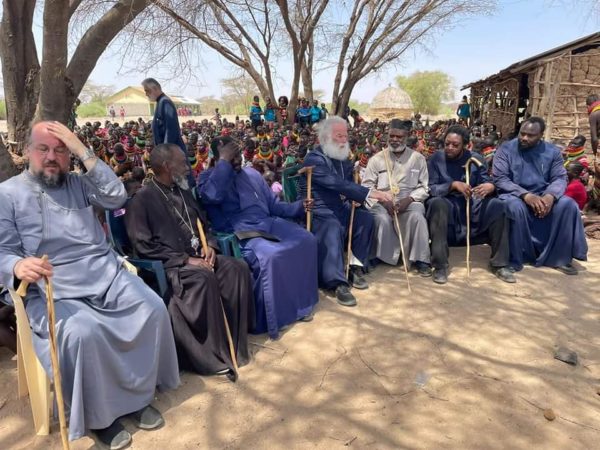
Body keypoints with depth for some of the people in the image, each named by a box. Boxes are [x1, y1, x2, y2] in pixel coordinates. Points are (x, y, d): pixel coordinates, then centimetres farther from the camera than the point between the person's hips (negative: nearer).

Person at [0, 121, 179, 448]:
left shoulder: (78, 183, 16)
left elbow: (116, 197, -2)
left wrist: (84, 152, -5)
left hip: (107, 275, 4)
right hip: (53, 290, -3)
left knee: (153, 309, -18)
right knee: (82, 332, -33)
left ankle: (139, 394, 1)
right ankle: (98, 415, -7)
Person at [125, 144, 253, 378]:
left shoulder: (183, 192, 17)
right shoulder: (142, 200, -5)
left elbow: (203, 225, 23)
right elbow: (144, 246, -12)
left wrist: (209, 245, 1)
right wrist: (185, 259, -17)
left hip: (198, 256, 7)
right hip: (169, 263, -6)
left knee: (237, 268, -18)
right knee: (204, 278, -34)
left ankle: (236, 339, -11)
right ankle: (216, 354, -21)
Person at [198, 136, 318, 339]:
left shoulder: (252, 174, 20)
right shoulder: (208, 176, 3)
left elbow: (273, 205, 20)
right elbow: (211, 196, -23)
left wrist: (298, 207, 4)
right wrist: (224, 161, -15)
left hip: (267, 223, 7)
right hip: (240, 233, -6)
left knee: (306, 240, -11)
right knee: (269, 257, -33)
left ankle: (299, 302, 2)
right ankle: (267, 321, -14)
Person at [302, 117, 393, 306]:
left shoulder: (343, 158, 11)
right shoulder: (314, 159, -17)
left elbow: (347, 185, 19)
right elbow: (336, 183, -29)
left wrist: (356, 197, -7)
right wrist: (371, 193, -35)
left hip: (341, 207, 8)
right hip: (319, 212, -8)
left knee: (366, 217, -13)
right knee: (333, 228, -35)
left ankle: (355, 267, -4)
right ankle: (339, 283, -29)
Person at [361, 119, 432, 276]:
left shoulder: (418, 158, 10)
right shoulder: (376, 159, 9)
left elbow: (424, 187, 5)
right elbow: (367, 186, 2)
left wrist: (408, 200, -14)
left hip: (409, 202, 0)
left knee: (417, 216, -31)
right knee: (381, 219, -32)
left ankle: (421, 259, -16)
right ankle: (376, 256, -12)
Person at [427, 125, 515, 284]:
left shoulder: (477, 159, 5)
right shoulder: (436, 159, -1)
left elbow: (488, 184, 0)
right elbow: (430, 189, -8)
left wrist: (491, 186, -24)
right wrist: (454, 185, -22)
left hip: (472, 206, 3)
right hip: (447, 206, -2)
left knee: (497, 205, -25)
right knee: (437, 203, -36)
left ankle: (499, 263, -11)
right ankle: (440, 265, -31)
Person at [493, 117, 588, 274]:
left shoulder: (552, 151, 7)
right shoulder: (506, 149, -4)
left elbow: (560, 178, 0)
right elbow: (499, 179, -13)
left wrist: (550, 196, -25)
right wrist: (526, 195, -26)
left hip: (542, 196, 4)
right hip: (514, 195, -3)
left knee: (568, 204, -23)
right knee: (517, 207, -37)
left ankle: (559, 257, -9)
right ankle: (514, 259, -21)